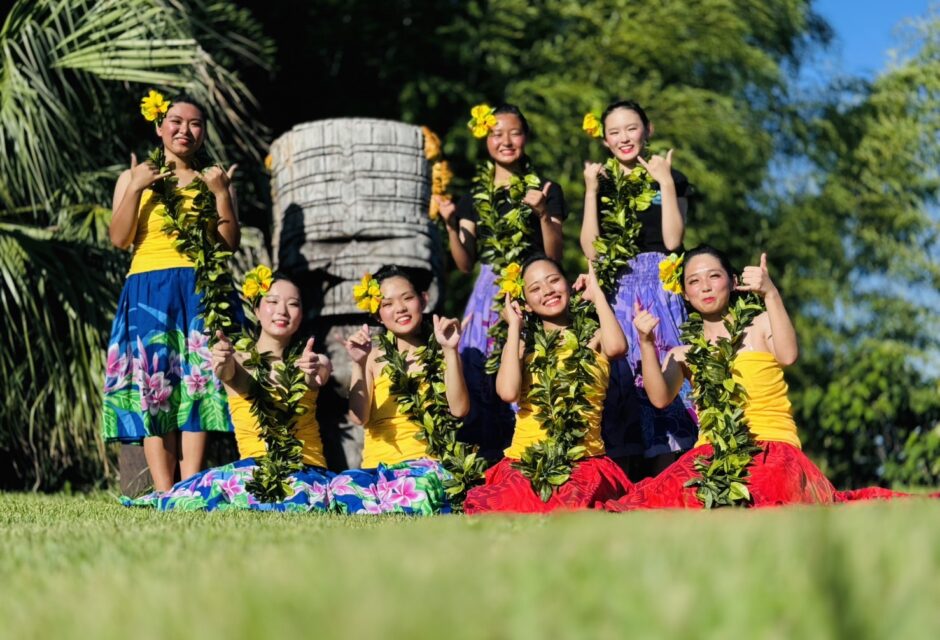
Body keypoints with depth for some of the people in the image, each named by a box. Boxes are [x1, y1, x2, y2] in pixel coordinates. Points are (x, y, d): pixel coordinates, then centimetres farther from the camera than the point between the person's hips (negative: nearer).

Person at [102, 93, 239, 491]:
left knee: (197, 385, -8)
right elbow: (120, 239, 2)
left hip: (202, 291, 0)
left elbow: (230, 243, 5)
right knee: (154, 386, -7)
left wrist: (222, 193, -4)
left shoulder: (214, 180, 15)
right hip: (149, 292, 0)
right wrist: (137, 188, -6)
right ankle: (164, 495, -9)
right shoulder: (134, 177, 13)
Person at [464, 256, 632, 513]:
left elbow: (617, 347, -17)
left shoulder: (594, 340, 10)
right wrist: (515, 326, 1)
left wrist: (597, 294, 0)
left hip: (585, 462, -1)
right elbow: (508, 392, -9)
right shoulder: (525, 345, 13)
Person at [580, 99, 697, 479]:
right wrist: (591, 191, -2)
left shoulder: (671, 179, 9)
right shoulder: (601, 184, 15)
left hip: (658, 288, -2)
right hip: (615, 293, 2)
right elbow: (591, 249, 2)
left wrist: (665, 181, -7)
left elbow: (672, 240, -7)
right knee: (619, 381, -5)